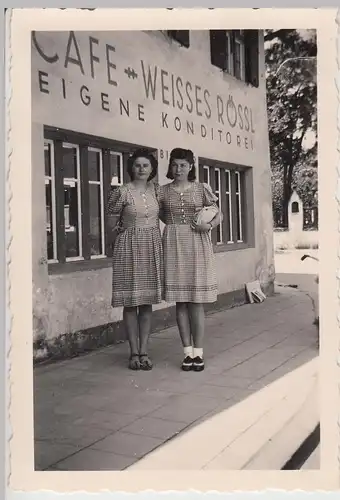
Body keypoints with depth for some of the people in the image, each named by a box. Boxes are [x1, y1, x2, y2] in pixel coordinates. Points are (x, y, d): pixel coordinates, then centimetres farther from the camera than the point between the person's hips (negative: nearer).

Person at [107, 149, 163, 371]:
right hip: (129, 248, -4)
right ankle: (134, 352, 10)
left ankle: (144, 351, 12)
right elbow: (113, 223, 2)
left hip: (153, 248, 4)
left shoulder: (156, 190, 7)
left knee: (147, 301, 5)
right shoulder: (121, 192, -7)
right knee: (131, 302, 0)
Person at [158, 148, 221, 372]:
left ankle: (198, 352, 6)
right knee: (180, 300, 2)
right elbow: (159, 216, 16)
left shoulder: (202, 189, 4)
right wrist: (175, 224, -1)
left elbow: (219, 214, 7)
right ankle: (188, 352, 10)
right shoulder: (163, 191, 7)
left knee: (197, 300, -1)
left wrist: (209, 225, -12)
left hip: (197, 245, -1)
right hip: (173, 246, 1)